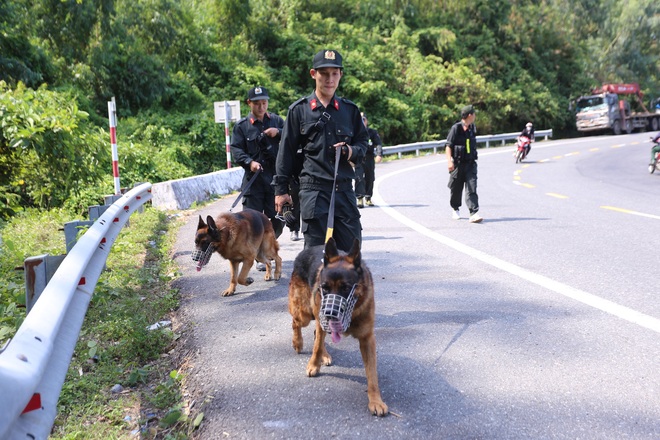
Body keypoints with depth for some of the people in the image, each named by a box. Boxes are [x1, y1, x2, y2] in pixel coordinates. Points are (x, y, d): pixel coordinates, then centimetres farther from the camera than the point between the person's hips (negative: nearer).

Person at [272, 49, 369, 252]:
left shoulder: (350, 109, 11)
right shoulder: (299, 109, 4)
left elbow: (363, 142, 20)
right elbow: (286, 151, 6)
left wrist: (352, 151, -4)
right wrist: (281, 189, 5)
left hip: (344, 188, 3)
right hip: (313, 190, -3)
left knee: (351, 249, 3)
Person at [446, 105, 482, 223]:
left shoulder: (472, 128, 11)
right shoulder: (456, 128, -9)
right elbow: (448, 146, -12)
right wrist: (449, 161, -22)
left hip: (470, 163, 4)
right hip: (458, 164, -4)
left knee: (471, 188, -9)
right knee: (456, 188, 10)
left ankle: (473, 214, -16)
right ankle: (455, 209, 34)